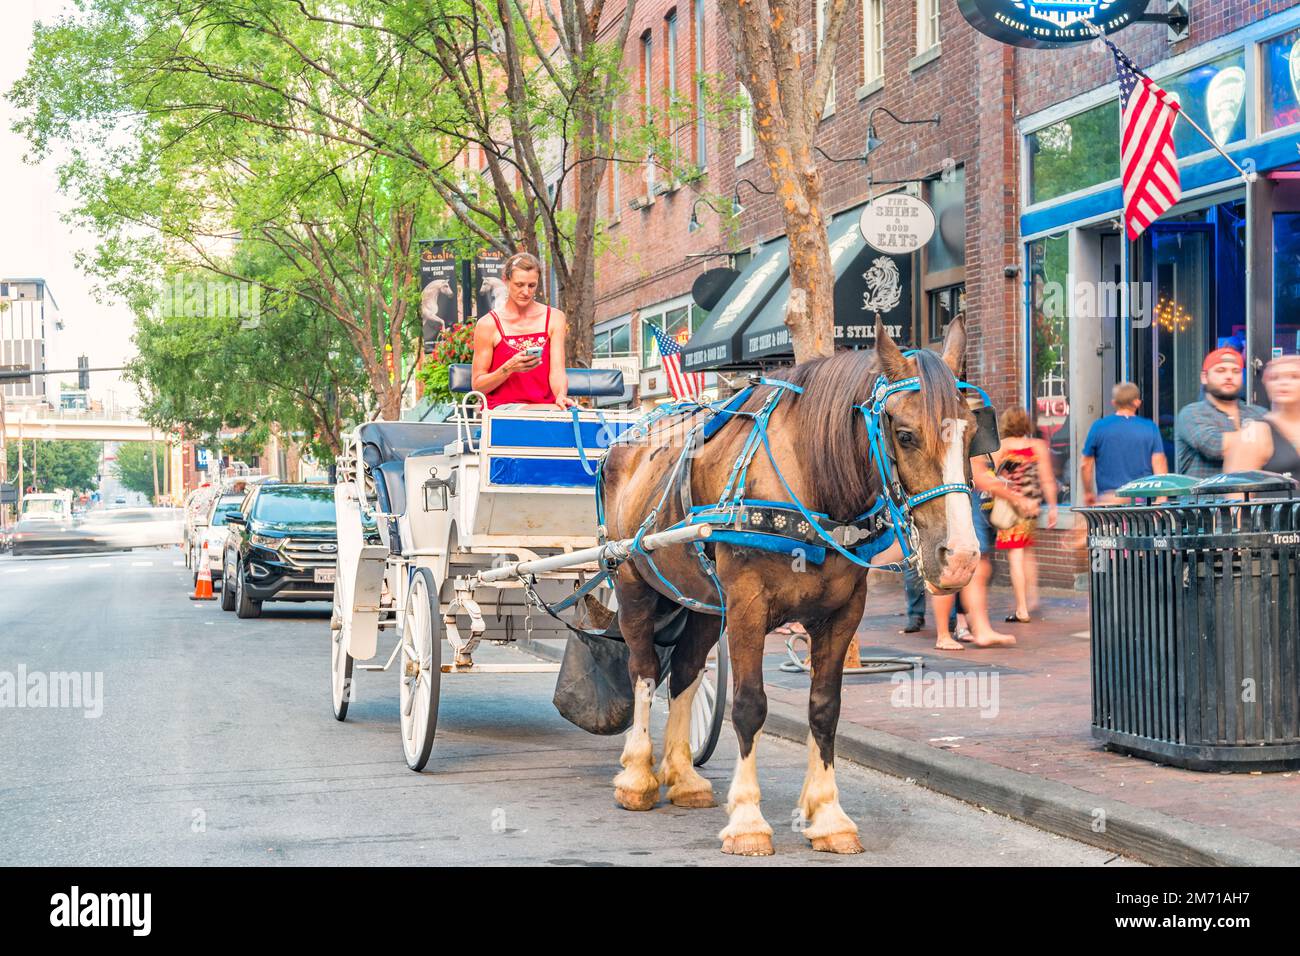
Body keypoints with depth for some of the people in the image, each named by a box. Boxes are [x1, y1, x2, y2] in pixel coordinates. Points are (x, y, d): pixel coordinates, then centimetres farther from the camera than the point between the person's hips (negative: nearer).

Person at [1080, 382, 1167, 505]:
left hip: (1107, 498, 0)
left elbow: (1085, 465, 5)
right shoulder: (1150, 428, 2)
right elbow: (1159, 464, -2)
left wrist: (1088, 493, 18)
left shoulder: (1099, 427, 1)